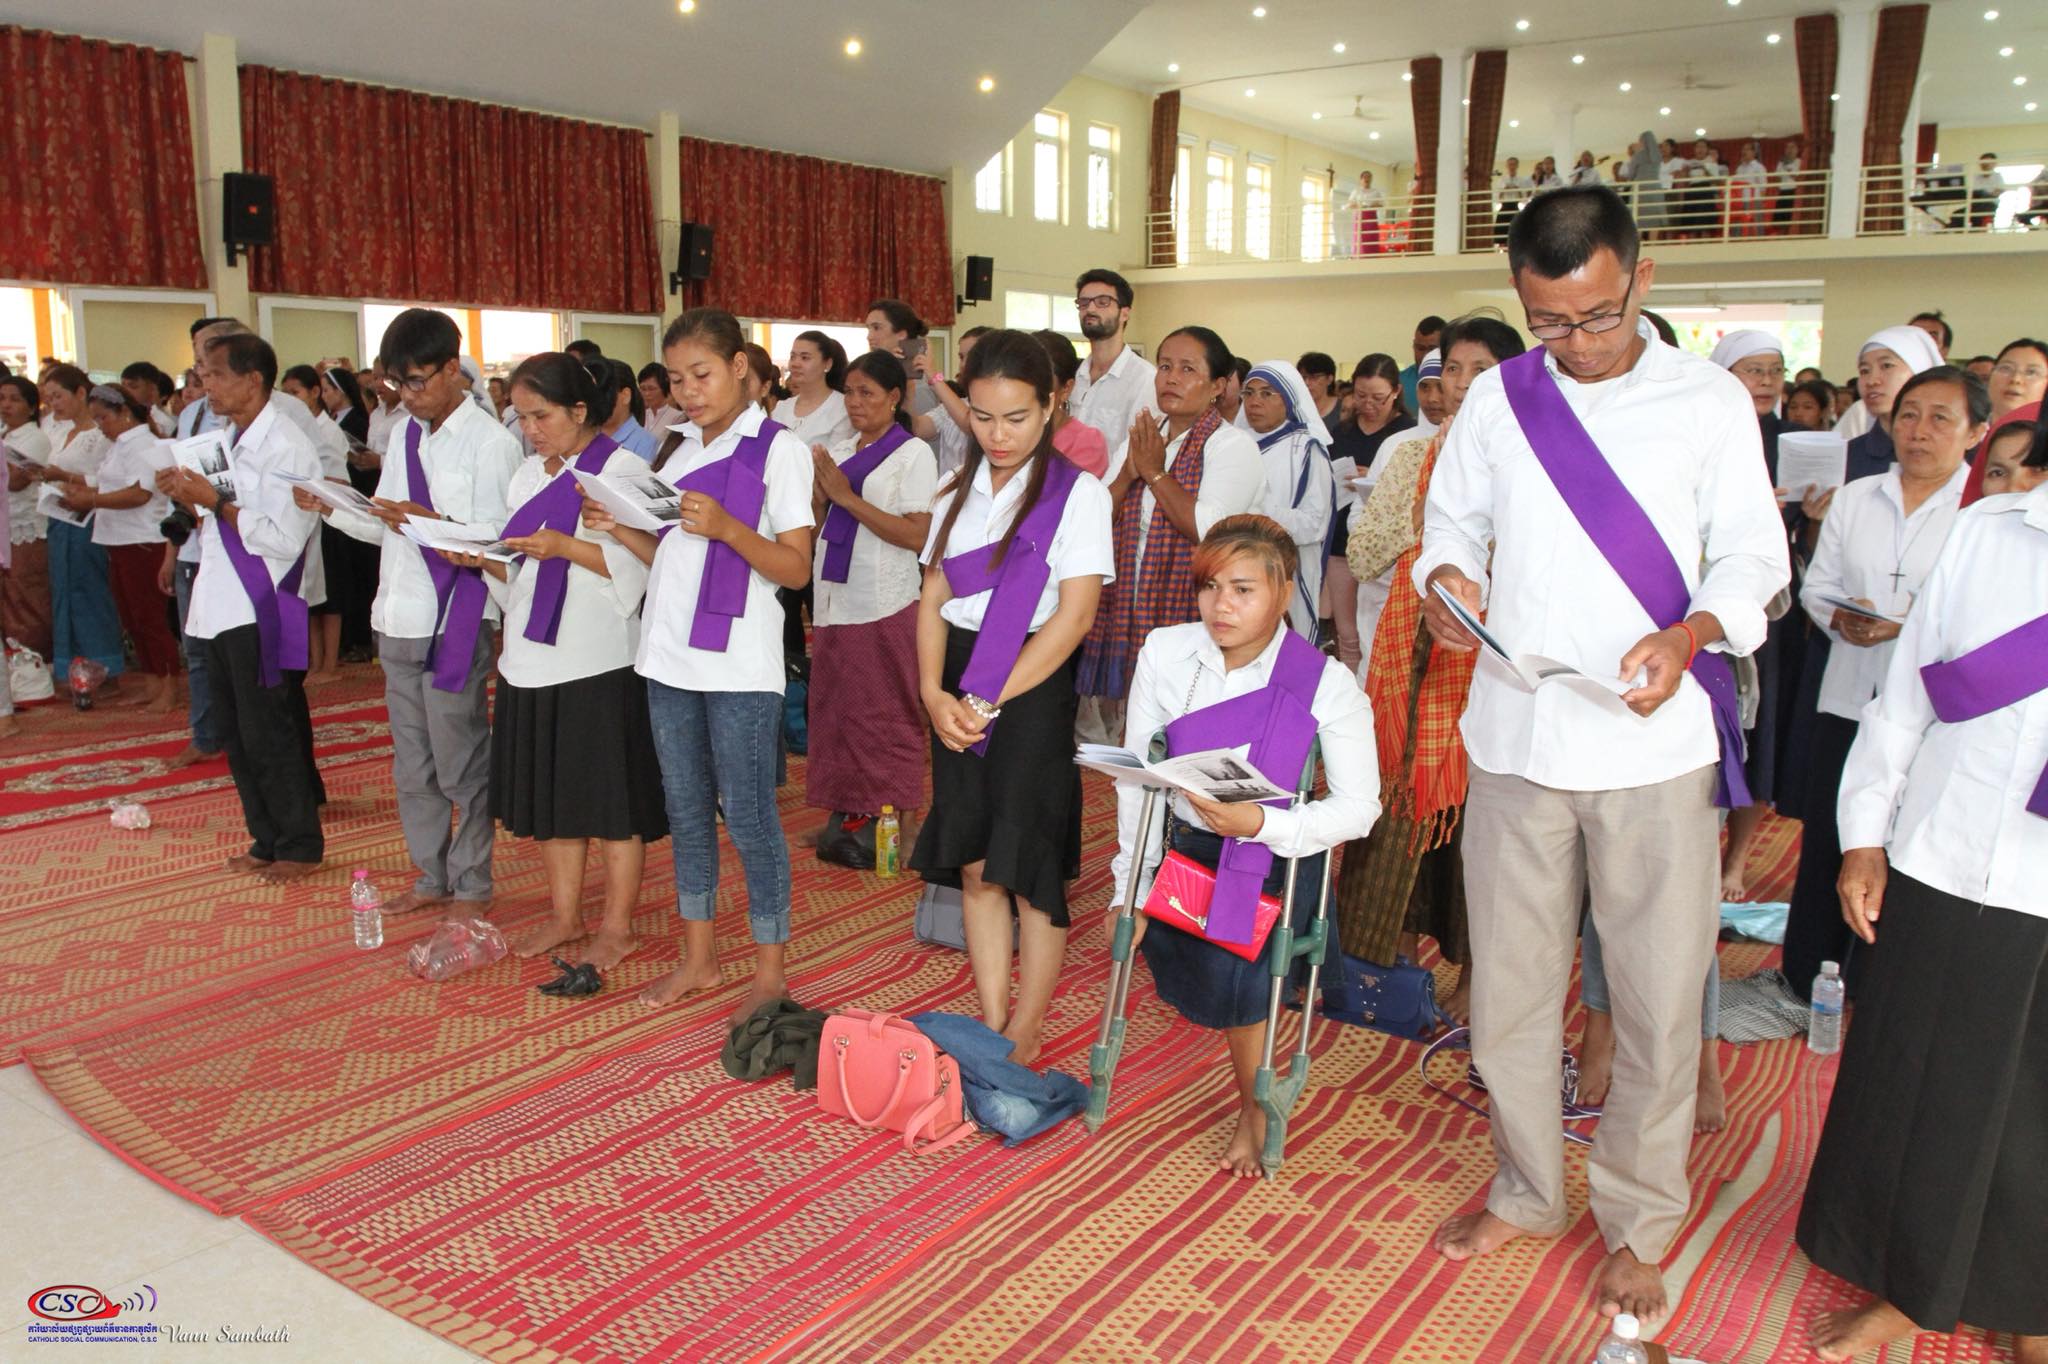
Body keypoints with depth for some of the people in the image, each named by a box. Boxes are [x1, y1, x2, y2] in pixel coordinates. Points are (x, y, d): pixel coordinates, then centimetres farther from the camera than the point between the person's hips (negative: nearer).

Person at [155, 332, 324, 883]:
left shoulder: (285, 448, -15)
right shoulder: (228, 443, 13)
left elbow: (284, 539, -22)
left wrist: (216, 502, -19)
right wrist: (189, 500, 1)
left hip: (260, 614, -9)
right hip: (221, 610, 9)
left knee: (269, 735, 1)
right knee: (238, 735, 15)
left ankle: (300, 846, 16)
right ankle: (267, 841, 27)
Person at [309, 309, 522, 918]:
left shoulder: (491, 441, -10)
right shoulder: (403, 435, 13)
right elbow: (384, 527, 16)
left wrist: (435, 524, -28)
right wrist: (330, 508, 0)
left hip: (456, 625, -8)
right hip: (399, 618, 8)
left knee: (460, 765, 3)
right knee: (412, 765, 16)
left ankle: (472, 886, 17)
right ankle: (432, 877, 30)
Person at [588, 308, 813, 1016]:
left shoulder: (777, 450, -6)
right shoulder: (681, 451, 14)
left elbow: (796, 568, -11)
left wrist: (726, 526, -25)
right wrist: (618, 528, 1)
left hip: (740, 662, -7)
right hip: (670, 656, 7)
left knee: (746, 813, -1)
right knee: (685, 807, 14)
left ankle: (770, 971, 13)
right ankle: (699, 957, 28)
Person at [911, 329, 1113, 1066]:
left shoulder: (1077, 493, -6)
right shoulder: (957, 493, 10)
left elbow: (1074, 616, -12)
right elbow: (934, 599, 9)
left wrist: (993, 700, -15)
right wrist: (934, 692, -7)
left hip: (1034, 688, -5)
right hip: (959, 688, 5)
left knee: (1030, 865, 1)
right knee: (974, 865, 8)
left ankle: (1025, 1035, 16)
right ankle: (989, 1025, 21)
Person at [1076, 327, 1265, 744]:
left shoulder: (1233, 446, -7)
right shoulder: (1142, 437, 13)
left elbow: (1207, 530, -21)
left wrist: (1155, 472, -13)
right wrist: (1129, 473, -7)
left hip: (1189, 615, -6)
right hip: (1130, 612, 6)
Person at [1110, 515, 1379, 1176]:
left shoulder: (1326, 683, -20)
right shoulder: (1165, 653, -13)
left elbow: (1360, 805, -16)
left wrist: (1262, 823, -30)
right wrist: (1131, 887, -5)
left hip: (1277, 858, -3)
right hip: (1186, 845, 3)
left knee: (1229, 973, -19)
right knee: (1183, 970, -5)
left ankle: (1254, 1109, 9)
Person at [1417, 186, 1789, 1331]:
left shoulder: (1710, 399, 1)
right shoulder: (1498, 399, 6)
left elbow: (1754, 552, 1)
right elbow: (1454, 521, 13)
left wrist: (1692, 632, -18)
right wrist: (1445, 578, -10)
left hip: (1655, 746, -1)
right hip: (1516, 737, 2)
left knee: (1661, 1000, 6)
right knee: (1511, 984, 11)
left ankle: (1640, 1224, 28)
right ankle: (1528, 1191, 33)